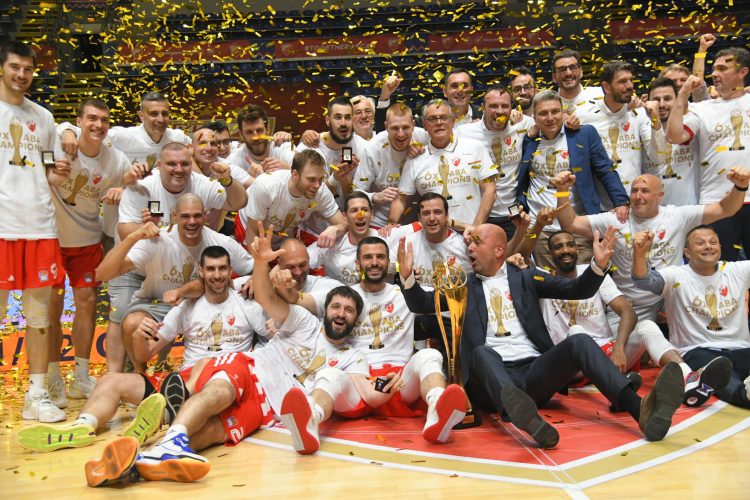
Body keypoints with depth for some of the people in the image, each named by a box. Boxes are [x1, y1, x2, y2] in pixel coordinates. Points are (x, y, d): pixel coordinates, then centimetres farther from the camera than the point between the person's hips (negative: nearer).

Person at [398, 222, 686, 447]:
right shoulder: (463, 285, 18)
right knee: (482, 352, -34)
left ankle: (641, 411, -42)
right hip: (492, 378, -1)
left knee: (579, 341, -23)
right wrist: (407, 275, -11)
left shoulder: (526, 277, 19)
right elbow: (422, 305, 8)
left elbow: (576, 290, 11)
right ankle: (523, 413, -63)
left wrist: (599, 265, -8)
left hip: (535, 372, 1)